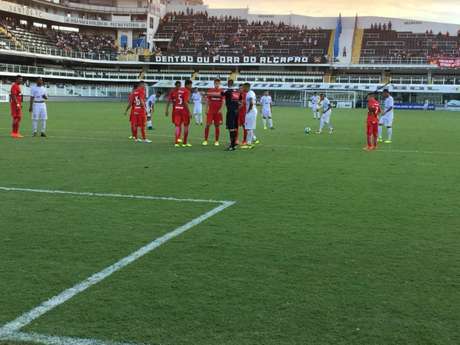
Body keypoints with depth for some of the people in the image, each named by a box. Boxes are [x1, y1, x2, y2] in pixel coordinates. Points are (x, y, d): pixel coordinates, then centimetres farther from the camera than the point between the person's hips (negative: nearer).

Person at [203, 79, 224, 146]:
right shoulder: (210, 91, 6)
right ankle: (205, 140, 1)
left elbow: (222, 101, 3)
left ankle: (216, 141, 11)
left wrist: (220, 109, -8)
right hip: (210, 110, 0)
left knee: (217, 126, 4)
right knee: (208, 125, -5)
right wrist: (207, 109, 3)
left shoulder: (221, 91, 2)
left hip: (217, 111, 0)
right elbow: (208, 101, 10)